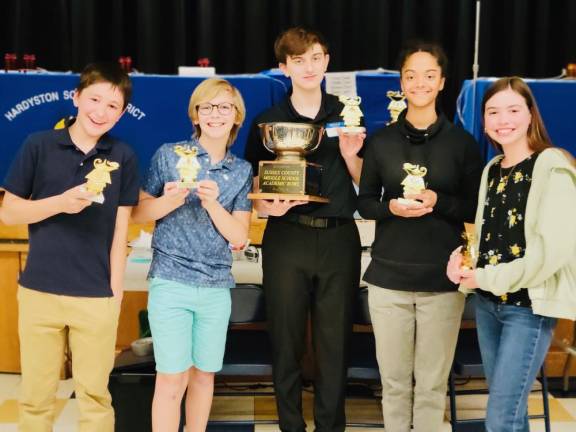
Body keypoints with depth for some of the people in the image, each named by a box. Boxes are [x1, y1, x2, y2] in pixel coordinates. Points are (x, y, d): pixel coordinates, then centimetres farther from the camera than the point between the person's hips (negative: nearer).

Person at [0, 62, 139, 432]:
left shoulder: (124, 158, 1)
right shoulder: (38, 146, 0)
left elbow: (120, 230, 2)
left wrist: (115, 293, -1)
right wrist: (61, 202, -14)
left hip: (97, 296, 0)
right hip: (39, 290, 1)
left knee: (95, 395, 10)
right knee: (36, 397, 12)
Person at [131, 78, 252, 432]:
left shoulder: (242, 171, 7)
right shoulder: (169, 155, 1)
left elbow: (239, 237, 1)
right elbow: (138, 213, 3)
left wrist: (213, 204, -15)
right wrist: (170, 200, -16)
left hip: (217, 287, 3)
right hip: (171, 281, -3)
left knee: (204, 374, 11)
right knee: (172, 378, -4)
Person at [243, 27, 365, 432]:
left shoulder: (346, 116, 7)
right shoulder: (267, 122, 4)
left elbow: (364, 184, 9)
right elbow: (256, 190, 6)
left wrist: (350, 155, -9)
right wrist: (270, 206, -15)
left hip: (339, 238, 1)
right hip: (287, 239, 0)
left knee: (334, 341, 6)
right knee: (287, 340, 5)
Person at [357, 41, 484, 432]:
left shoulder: (462, 142, 1)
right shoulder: (381, 140, 5)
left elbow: (477, 209, 4)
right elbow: (365, 202, 9)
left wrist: (438, 202, -14)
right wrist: (392, 207, -12)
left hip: (443, 278, -1)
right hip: (389, 275, 1)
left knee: (432, 383, 5)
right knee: (394, 380, 8)